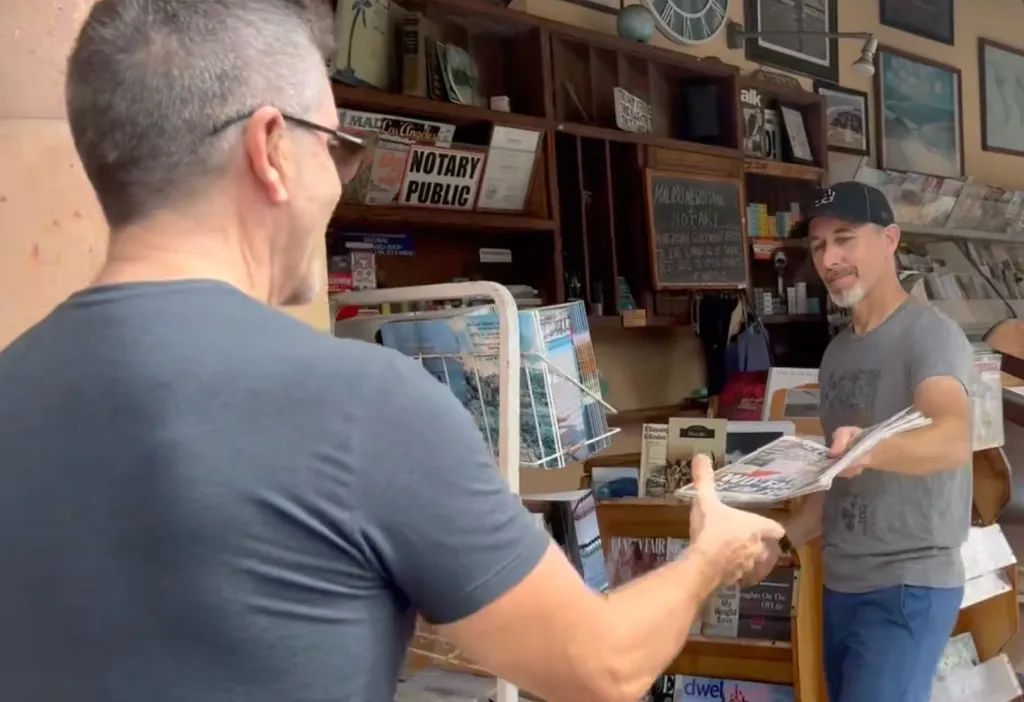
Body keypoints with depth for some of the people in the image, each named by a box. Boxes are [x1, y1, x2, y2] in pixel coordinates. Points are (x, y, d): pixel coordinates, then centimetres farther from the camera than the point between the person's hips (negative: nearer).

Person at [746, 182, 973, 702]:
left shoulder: (929, 333, -11)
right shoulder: (837, 351, 13)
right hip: (841, 584, 7)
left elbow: (953, 440, -30)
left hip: (909, 585, -7)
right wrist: (783, 541, 12)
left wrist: (870, 448, -48)